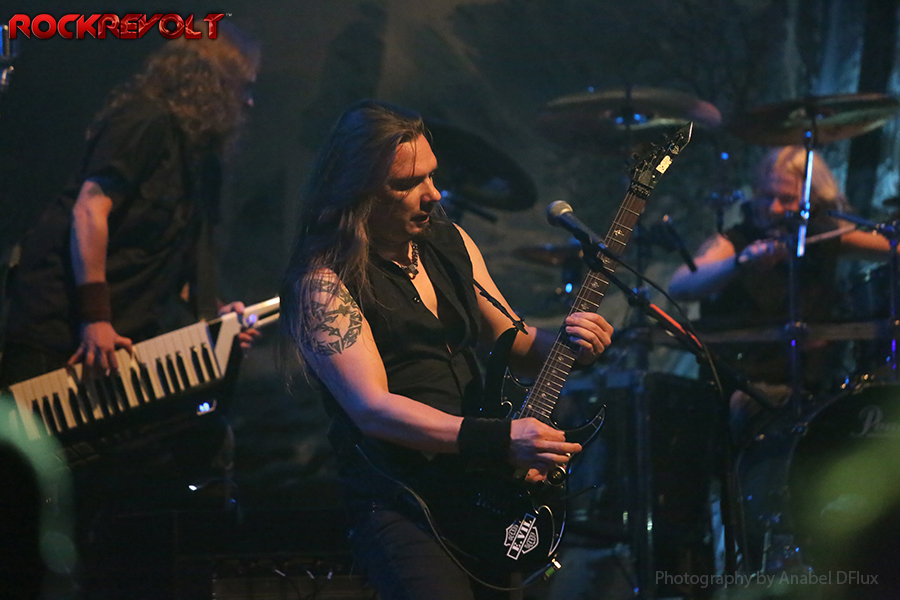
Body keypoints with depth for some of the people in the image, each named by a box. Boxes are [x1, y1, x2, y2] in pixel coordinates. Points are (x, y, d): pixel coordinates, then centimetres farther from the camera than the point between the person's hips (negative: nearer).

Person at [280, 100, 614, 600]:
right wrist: (500, 440, -25)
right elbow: (372, 408, -18)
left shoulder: (450, 242, 14)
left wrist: (570, 342, -1)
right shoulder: (321, 282, -9)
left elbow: (514, 341, 22)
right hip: (401, 504, -7)